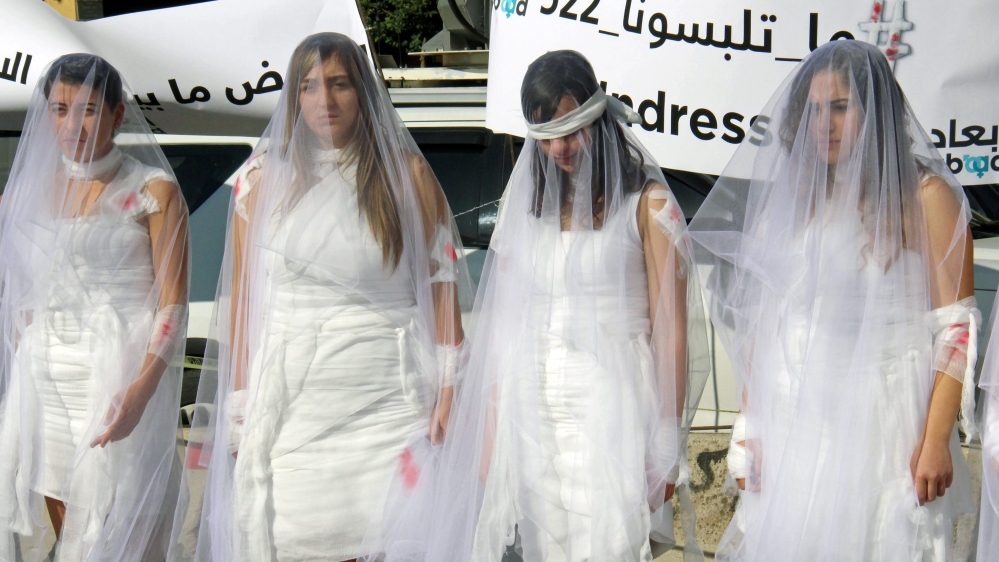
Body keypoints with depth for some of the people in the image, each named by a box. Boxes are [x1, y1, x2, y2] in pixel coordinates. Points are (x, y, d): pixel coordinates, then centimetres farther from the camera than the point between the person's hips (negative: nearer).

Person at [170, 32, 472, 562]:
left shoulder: (407, 174, 6)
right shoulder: (264, 177, 8)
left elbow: (441, 285, 4)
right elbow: (241, 297, 7)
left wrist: (449, 389, -2)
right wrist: (240, 404, 3)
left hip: (387, 398, -1)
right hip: (290, 396, 1)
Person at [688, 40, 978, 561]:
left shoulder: (924, 196, -3)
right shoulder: (792, 200, 12)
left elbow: (957, 327, -8)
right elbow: (759, 323, 12)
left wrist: (936, 441, -14)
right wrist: (748, 428, 6)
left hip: (884, 424, -4)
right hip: (794, 429, 4)